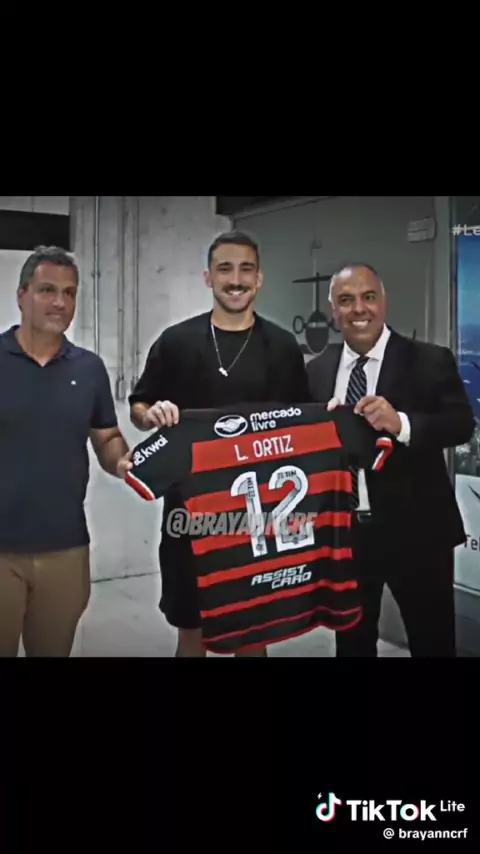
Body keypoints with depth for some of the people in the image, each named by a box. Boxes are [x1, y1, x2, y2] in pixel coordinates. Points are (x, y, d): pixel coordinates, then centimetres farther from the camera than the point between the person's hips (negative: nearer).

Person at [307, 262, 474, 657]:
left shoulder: (430, 361, -8)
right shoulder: (317, 370, 3)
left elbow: (462, 424, -19)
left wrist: (402, 423, -34)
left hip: (415, 532, -3)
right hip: (342, 531, 4)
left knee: (433, 641, 12)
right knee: (351, 640, 22)